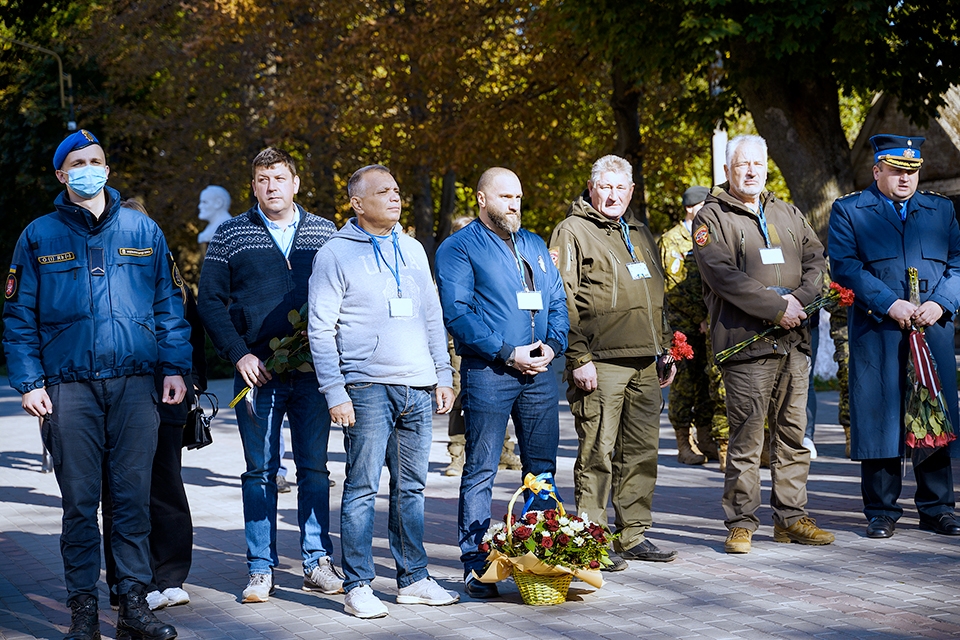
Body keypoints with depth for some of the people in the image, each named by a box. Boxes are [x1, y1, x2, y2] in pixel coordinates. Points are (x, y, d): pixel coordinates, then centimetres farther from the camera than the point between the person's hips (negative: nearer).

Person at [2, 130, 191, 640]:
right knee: (79, 502, 2)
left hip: (136, 384, 1)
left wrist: (175, 368, 2)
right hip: (69, 386, -1)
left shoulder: (142, 230, 11)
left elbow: (168, 305, 11)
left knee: (133, 497, 2)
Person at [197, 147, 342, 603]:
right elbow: (210, 300, 3)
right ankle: (261, 569, 8)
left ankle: (318, 563, 13)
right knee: (260, 471, 2)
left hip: (314, 372, 1)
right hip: (257, 372, -1)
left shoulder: (325, 234, 9)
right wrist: (238, 354, -7)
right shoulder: (231, 236, 5)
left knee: (314, 467, 5)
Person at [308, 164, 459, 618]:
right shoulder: (335, 254, -2)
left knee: (411, 487, 9)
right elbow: (321, 330, -5)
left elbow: (432, 317, 20)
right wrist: (335, 394, -11)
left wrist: (443, 376, 14)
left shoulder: (412, 249, 15)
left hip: (418, 389, 5)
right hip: (368, 388, -5)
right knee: (363, 487, -5)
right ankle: (358, 586, 1)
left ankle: (413, 579, 16)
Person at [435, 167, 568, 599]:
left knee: (543, 468, 9)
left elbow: (557, 302, 17)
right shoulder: (459, 248, -2)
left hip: (538, 370, 6)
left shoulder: (534, 245, 18)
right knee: (481, 470, -3)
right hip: (487, 372, -6)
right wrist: (507, 354, -16)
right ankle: (475, 565, 1)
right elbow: (457, 313, -11)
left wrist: (552, 345, -2)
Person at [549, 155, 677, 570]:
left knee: (641, 451, 9)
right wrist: (579, 358, -15)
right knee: (598, 451, -5)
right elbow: (564, 302, -9)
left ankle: (633, 535, 18)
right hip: (601, 363, -7)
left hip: (645, 365, 7)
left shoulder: (640, 234, 21)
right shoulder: (573, 232, -3)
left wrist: (665, 350, 20)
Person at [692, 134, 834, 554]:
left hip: (794, 340, 6)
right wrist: (777, 307, -16)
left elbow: (816, 260, 13)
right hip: (746, 343, -6)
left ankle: (791, 518, 17)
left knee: (793, 434, 9)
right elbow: (724, 276, -12)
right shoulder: (712, 218, 0)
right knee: (747, 437, -6)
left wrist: (798, 299, -7)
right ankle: (741, 523, 1)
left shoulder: (788, 215, 19)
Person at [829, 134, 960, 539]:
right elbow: (845, 266, -5)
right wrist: (891, 304, -14)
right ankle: (881, 513, 7)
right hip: (876, 334, -3)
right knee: (879, 418, -2)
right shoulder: (849, 211, 7)